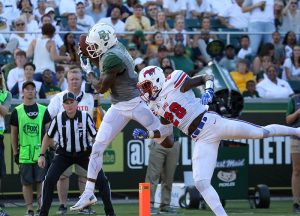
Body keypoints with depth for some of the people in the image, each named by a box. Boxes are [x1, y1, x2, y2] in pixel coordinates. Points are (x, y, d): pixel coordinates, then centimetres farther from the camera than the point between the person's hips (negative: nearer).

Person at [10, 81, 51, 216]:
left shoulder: (43, 110, 6)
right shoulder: (17, 112, 5)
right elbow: (14, 134, 8)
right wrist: (15, 152, 6)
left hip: (41, 151, 0)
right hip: (24, 153, 0)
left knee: (41, 181, 0)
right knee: (27, 182, 3)